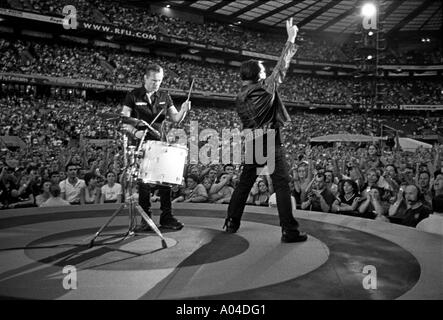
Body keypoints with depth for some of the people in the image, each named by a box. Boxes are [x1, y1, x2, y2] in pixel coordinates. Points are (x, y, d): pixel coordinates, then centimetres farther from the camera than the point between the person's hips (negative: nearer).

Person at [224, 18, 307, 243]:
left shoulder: (240, 97, 10)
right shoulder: (266, 88, -7)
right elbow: (281, 67, -1)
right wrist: (291, 40, 7)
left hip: (251, 144, 7)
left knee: (244, 184, 15)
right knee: (282, 185, -3)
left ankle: (231, 222, 21)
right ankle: (289, 231, -2)